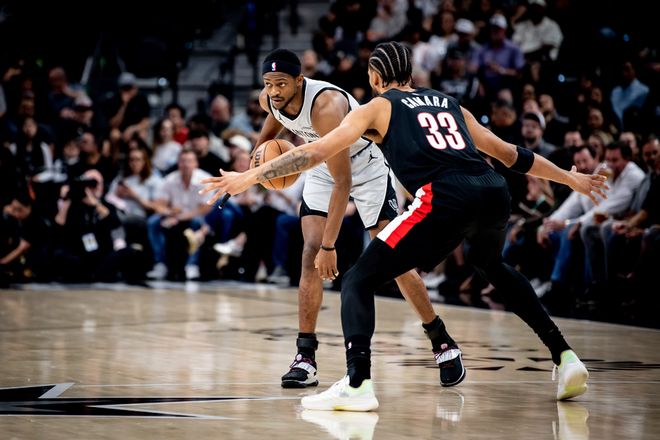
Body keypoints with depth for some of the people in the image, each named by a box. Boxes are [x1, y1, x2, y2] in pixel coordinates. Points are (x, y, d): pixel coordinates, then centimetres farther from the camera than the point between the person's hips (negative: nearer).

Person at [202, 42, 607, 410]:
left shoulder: (379, 107, 18)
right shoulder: (449, 104, 31)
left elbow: (318, 151, 8)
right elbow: (511, 154, 35)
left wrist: (251, 177, 9)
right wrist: (571, 178, 46)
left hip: (445, 199, -6)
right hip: (494, 194, 6)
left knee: (359, 280, 3)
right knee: (492, 265, 37)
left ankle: (357, 384, -18)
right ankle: (564, 356, 31)